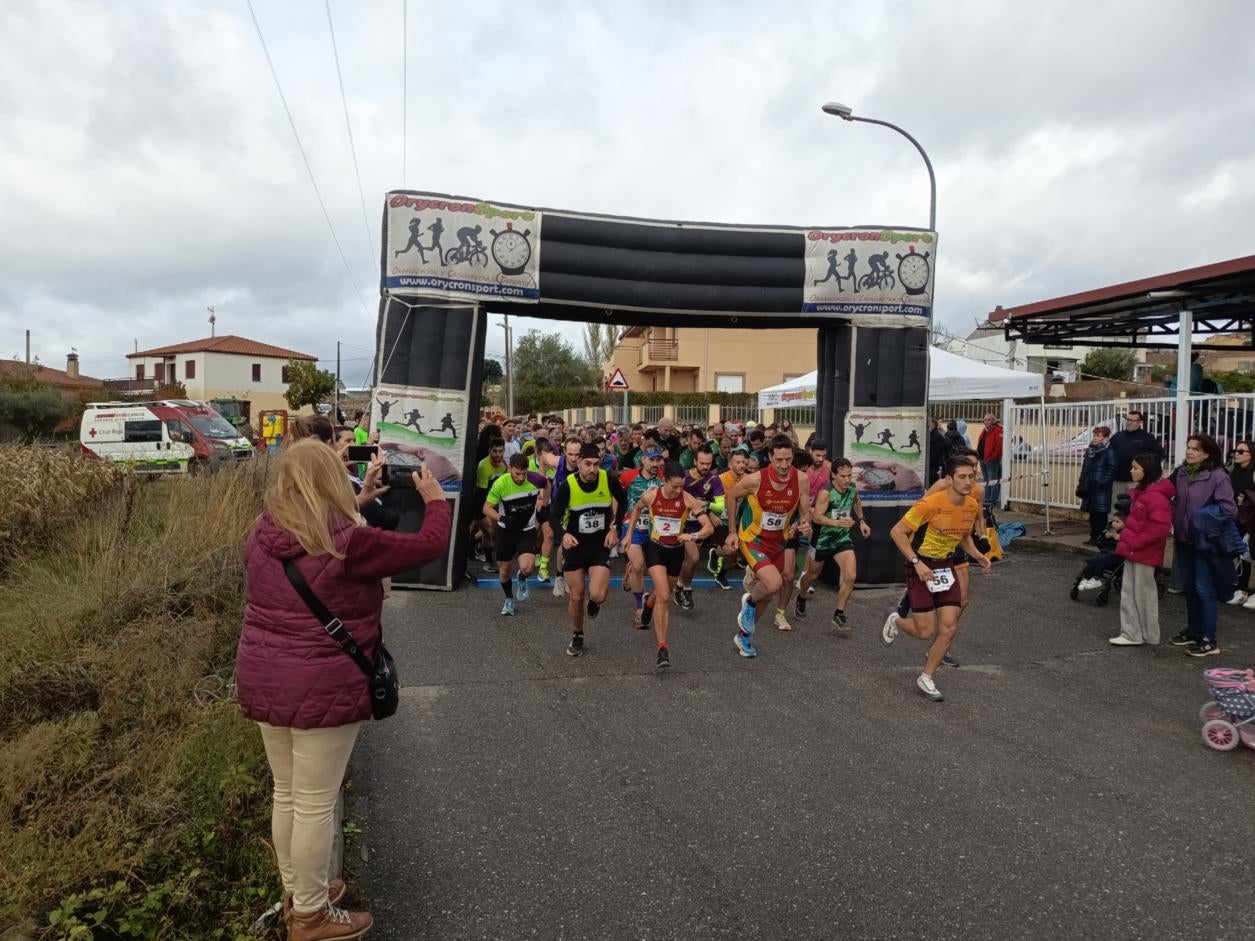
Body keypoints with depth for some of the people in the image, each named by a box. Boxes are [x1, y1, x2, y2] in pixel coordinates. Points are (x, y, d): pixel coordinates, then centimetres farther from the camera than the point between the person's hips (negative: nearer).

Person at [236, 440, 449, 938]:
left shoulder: (261, 537, 0)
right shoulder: (346, 543, -20)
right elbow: (429, 544, -11)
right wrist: (435, 499, 6)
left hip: (263, 681, 7)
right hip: (321, 689, -7)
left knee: (286, 794, 22)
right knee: (314, 803, 8)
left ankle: (296, 893, 40)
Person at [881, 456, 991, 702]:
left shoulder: (973, 506, -2)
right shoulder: (930, 503, -23)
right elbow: (897, 532, -18)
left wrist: (977, 555, -1)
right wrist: (916, 562, -24)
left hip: (946, 567, 6)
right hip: (921, 567, -6)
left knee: (949, 628, -1)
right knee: (926, 631, -5)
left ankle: (926, 679, 16)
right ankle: (895, 621, 30)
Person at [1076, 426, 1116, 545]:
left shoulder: (1108, 451, -10)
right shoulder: (1090, 450, 13)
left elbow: (1111, 468, -14)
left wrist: (1103, 482, -17)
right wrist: (1081, 481, 12)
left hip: (1101, 489, -8)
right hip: (1089, 487, 8)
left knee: (1100, 514, -4)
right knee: (1092, 513, 13)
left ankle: (1099, 538, 1)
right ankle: (1093, 537, 21)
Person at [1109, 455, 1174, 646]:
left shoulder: (1156, 495, -19)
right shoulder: (1140, 492, 12)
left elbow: (1161, 527, -26)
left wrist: (1136, 542, -21)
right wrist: (1127, 539, 11)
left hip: (1145, 553, -9)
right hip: (1133, 551, 9)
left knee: (1144, 593, 3)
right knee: (1129, 592, 11)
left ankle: (1148, 635, 16)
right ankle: (1131, 633, 17)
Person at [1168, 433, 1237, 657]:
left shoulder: (1218, 476, -13)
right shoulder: (1180, 473, 4)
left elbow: (1229, 509, -15)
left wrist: (1204, 519, -15)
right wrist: (1175, 523, 1)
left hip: (1205, 542, -6)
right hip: (1184, 540, 6)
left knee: (1204, 589, -3)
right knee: (1189, 587, 17)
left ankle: (1209, 641, 6)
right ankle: (1193, 630, 32)